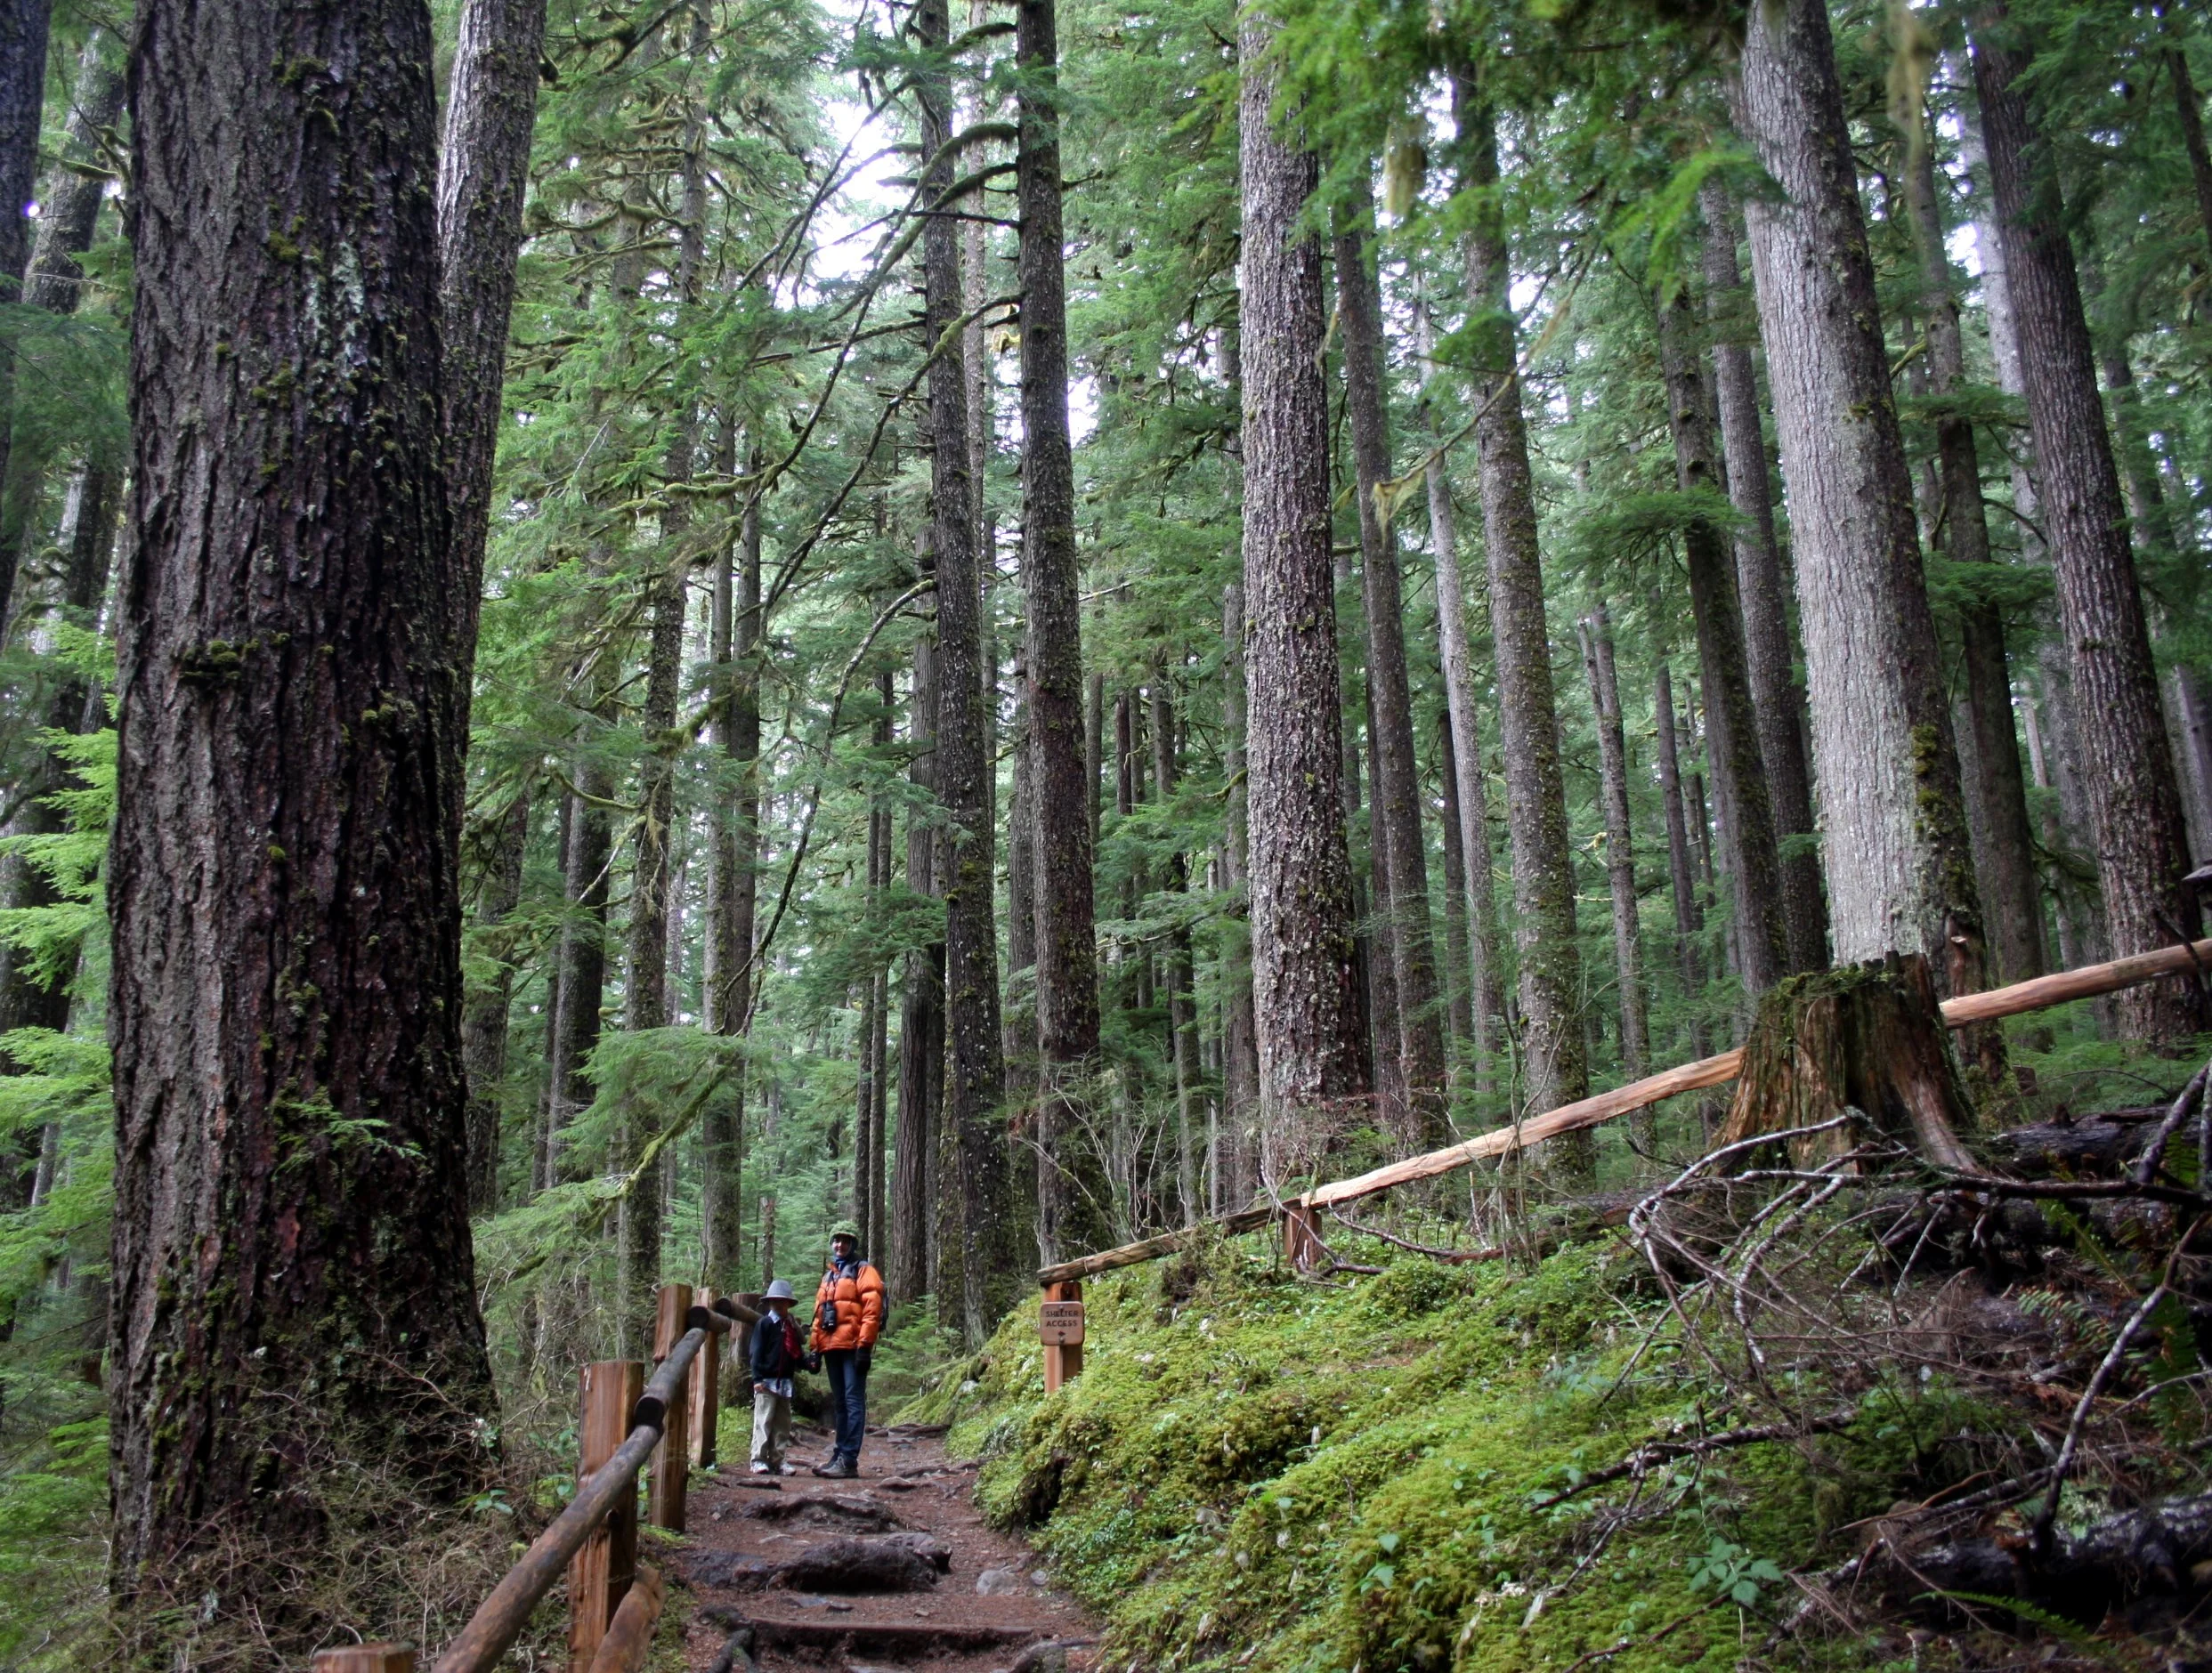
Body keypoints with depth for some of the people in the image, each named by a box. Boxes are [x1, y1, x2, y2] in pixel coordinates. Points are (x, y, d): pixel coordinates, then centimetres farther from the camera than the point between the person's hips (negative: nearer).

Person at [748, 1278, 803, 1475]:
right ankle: (759, 1460, -3)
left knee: (783, 1423, 8)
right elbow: (757, 1353, -7)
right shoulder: (764, 1324, -2)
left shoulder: (792, 1326, 15)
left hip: (785, 1382, 6)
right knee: (763, 1422, -6)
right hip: (767, 1381, -6)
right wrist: (757, 1378, -14)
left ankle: (777, 1461, 14)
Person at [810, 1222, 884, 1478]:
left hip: (852, 1347, -8)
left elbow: (872, 1309, -10)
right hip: (832, 1348, 8)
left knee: (853, 1402, -8)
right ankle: (840, 1455, 16)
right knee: (839, 1403, 11)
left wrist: (865, 1346, -18)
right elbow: (819, 1314, 23)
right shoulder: (828, 1276, 22)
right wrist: (816, 1348, 14)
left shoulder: (863, 1271, 0)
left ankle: (849, 1460, -10)